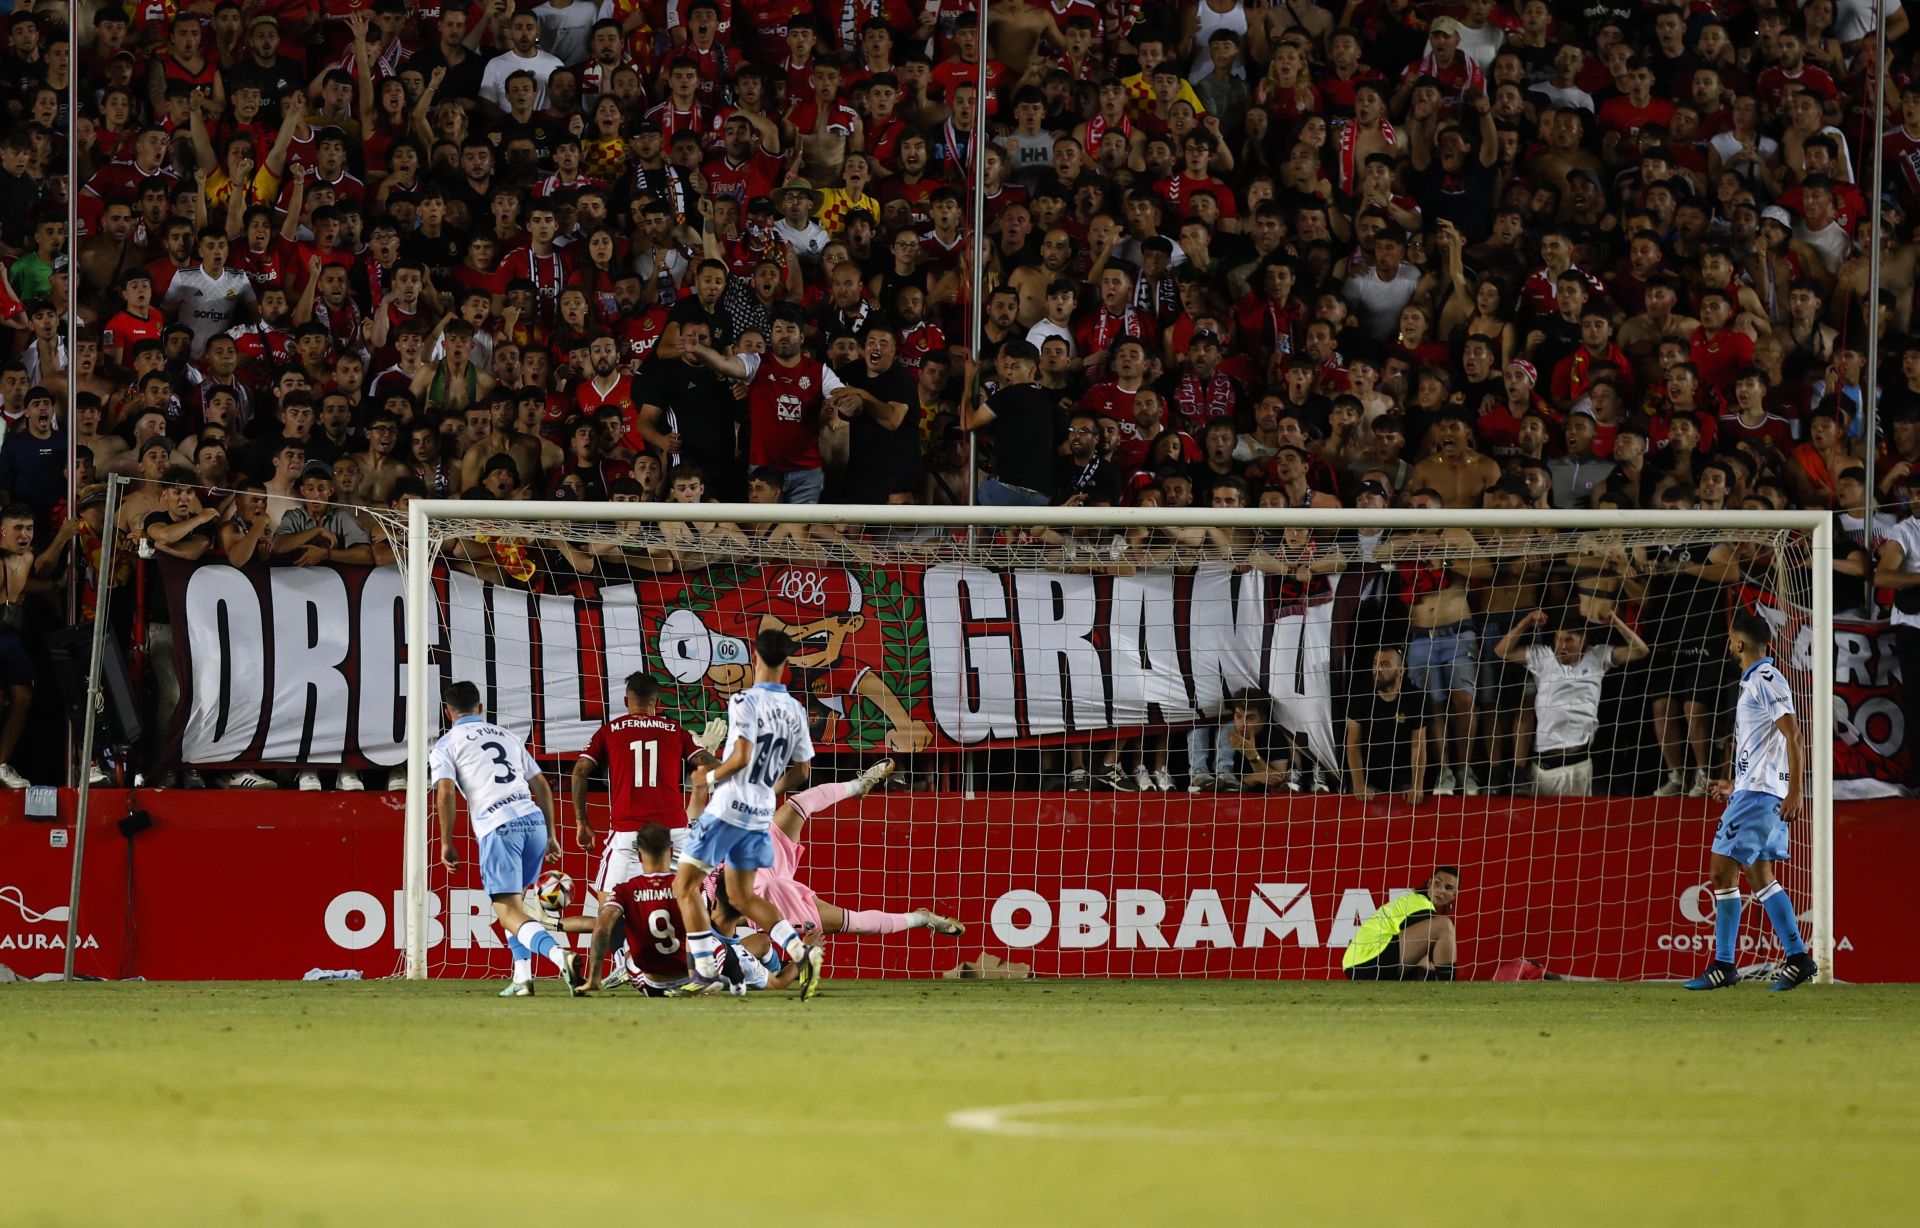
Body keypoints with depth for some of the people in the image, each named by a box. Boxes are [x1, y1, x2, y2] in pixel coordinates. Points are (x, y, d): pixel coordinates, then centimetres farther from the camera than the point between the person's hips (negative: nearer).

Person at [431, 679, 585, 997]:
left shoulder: (447, 745, 11)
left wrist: (446, 843, 2)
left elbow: (445, 793, -4)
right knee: (514, 900, 23)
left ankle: (558, 954, -36)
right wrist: (550, 836, 28)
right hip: (534, 821, 5)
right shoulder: (508, 736, 26)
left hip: (497, 828, -5)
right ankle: (522, 976, 12)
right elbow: (542, 787, 24)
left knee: (509, 911, -10)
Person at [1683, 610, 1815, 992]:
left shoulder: (1766, 680, -13)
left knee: (1723, 873, -8)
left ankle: (1723, 966, -8)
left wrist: (1795, 791, -25)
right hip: (1755, 790, 11)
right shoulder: (1755, 681, 18)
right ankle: (1797, 958, 9)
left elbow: (1793, 737, -20)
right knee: (1760, 877, 12)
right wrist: (1736, 785, 30)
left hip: (1757, 794, -11)